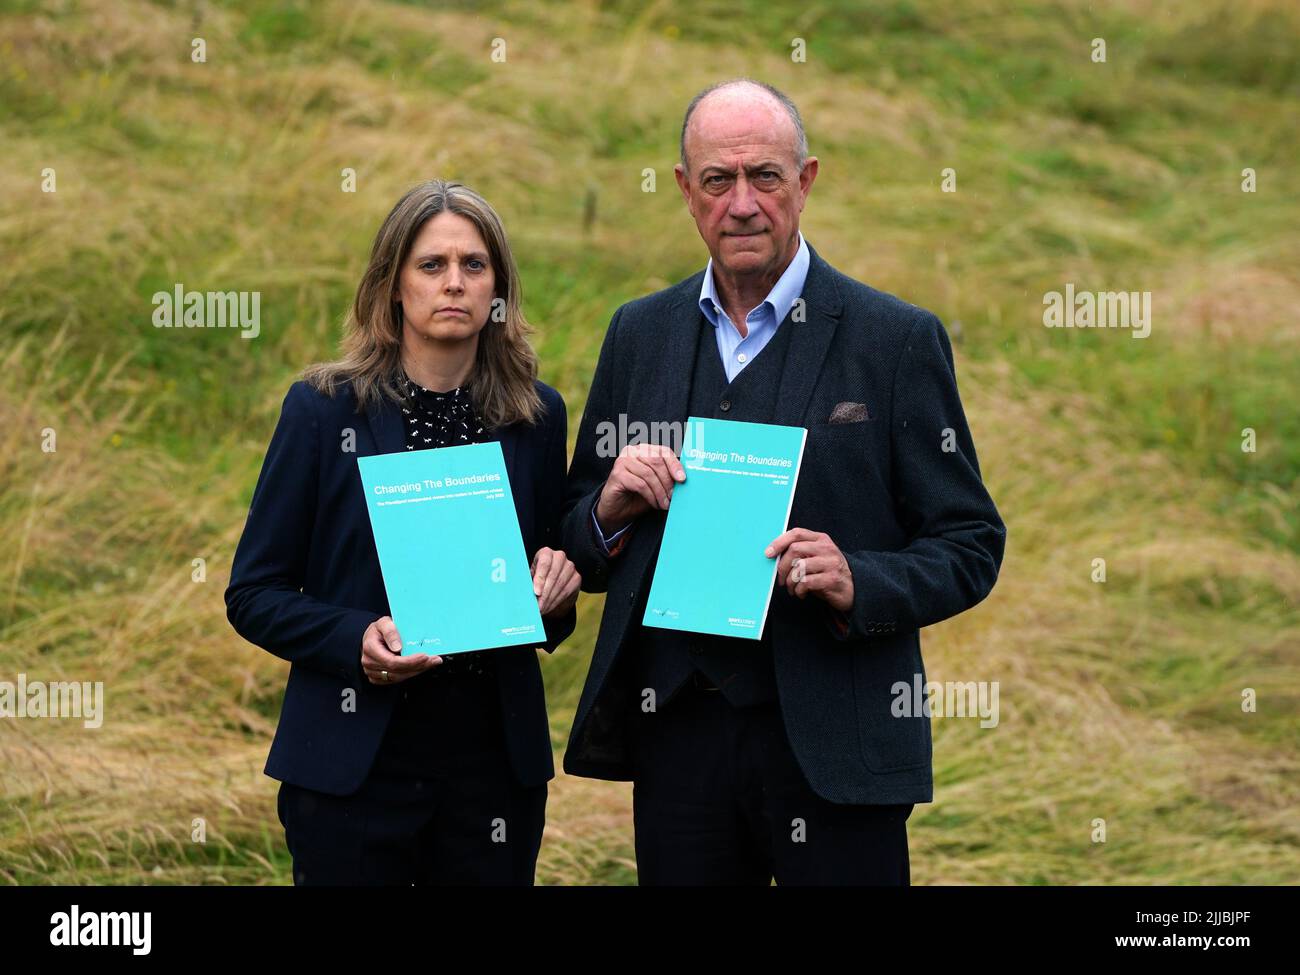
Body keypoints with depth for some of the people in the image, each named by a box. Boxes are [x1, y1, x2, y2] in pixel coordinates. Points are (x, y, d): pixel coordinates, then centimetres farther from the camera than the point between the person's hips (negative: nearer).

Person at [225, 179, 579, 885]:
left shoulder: (537, 415, 5)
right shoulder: (324, 408, -3)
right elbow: (253, 595, -2)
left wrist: (556, 586, -6)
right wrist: (355, 641, -19)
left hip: (496, 762, 3)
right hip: (354, 766, -2)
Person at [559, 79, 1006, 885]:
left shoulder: (898, 339, -3)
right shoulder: (639, 333, 10)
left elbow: (970, 548, -3)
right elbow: (579, 544, 15)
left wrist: (856, 583, -20)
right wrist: (608, 509, -7)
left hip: (833, 743, -3)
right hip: (676, 734, 3)